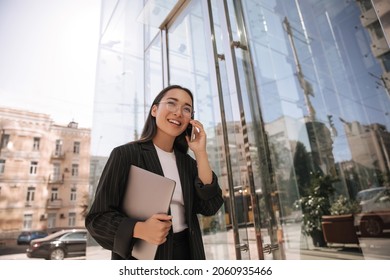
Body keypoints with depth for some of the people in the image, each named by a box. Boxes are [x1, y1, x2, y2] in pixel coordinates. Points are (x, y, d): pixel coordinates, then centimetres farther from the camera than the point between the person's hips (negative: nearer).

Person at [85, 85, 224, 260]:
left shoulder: (187, 162, 1)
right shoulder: (125, 154, -12)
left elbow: (209, 207, -9)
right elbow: (98, 218, -11)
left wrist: (200, 153, -13)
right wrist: (140, 229, -29)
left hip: (187, 252, 5)